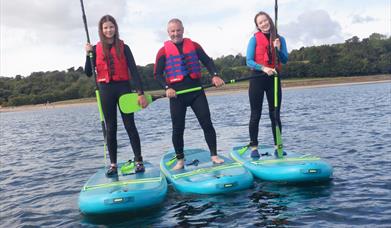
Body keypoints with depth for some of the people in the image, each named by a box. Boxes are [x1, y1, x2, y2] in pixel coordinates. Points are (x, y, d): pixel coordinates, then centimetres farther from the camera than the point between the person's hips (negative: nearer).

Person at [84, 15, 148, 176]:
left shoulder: (123, 48, 3)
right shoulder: (96, 49, 7)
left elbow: (133, 70, -3)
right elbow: (89, 73, 3)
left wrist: (140, 92, -11)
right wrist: (88, 54, -10)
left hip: (123, 87, -2)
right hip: (106, 90, 2)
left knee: (130, 125, -1)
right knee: (110, 128, 6)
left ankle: (139, 161, 6)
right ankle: (113, 164, 12)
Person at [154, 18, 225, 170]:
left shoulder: (194, 45, 10)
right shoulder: (164, 51, 3)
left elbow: (207, 61, 8)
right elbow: (157, 74, 0)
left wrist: (215, 75, -10)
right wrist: (167, 88, -15)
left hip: (196, 90, 2)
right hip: (176, 94, -1)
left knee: (207, 123, -1)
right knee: (178, 128, 3)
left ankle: (214, 155, 10)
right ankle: (180, 160, 18)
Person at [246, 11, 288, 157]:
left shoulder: (280, 39, 7)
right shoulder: (255, 39, -3)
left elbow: (285, 60, 1)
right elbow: (249, 61, -10)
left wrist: (278, 49, -16)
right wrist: (264, 68, -24)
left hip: (274, 78, 3)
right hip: (257, 78, -3)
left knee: (275, 114, 6)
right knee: (256, 115, 1)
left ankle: (278, 146, 15)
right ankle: (254, 148, 9)